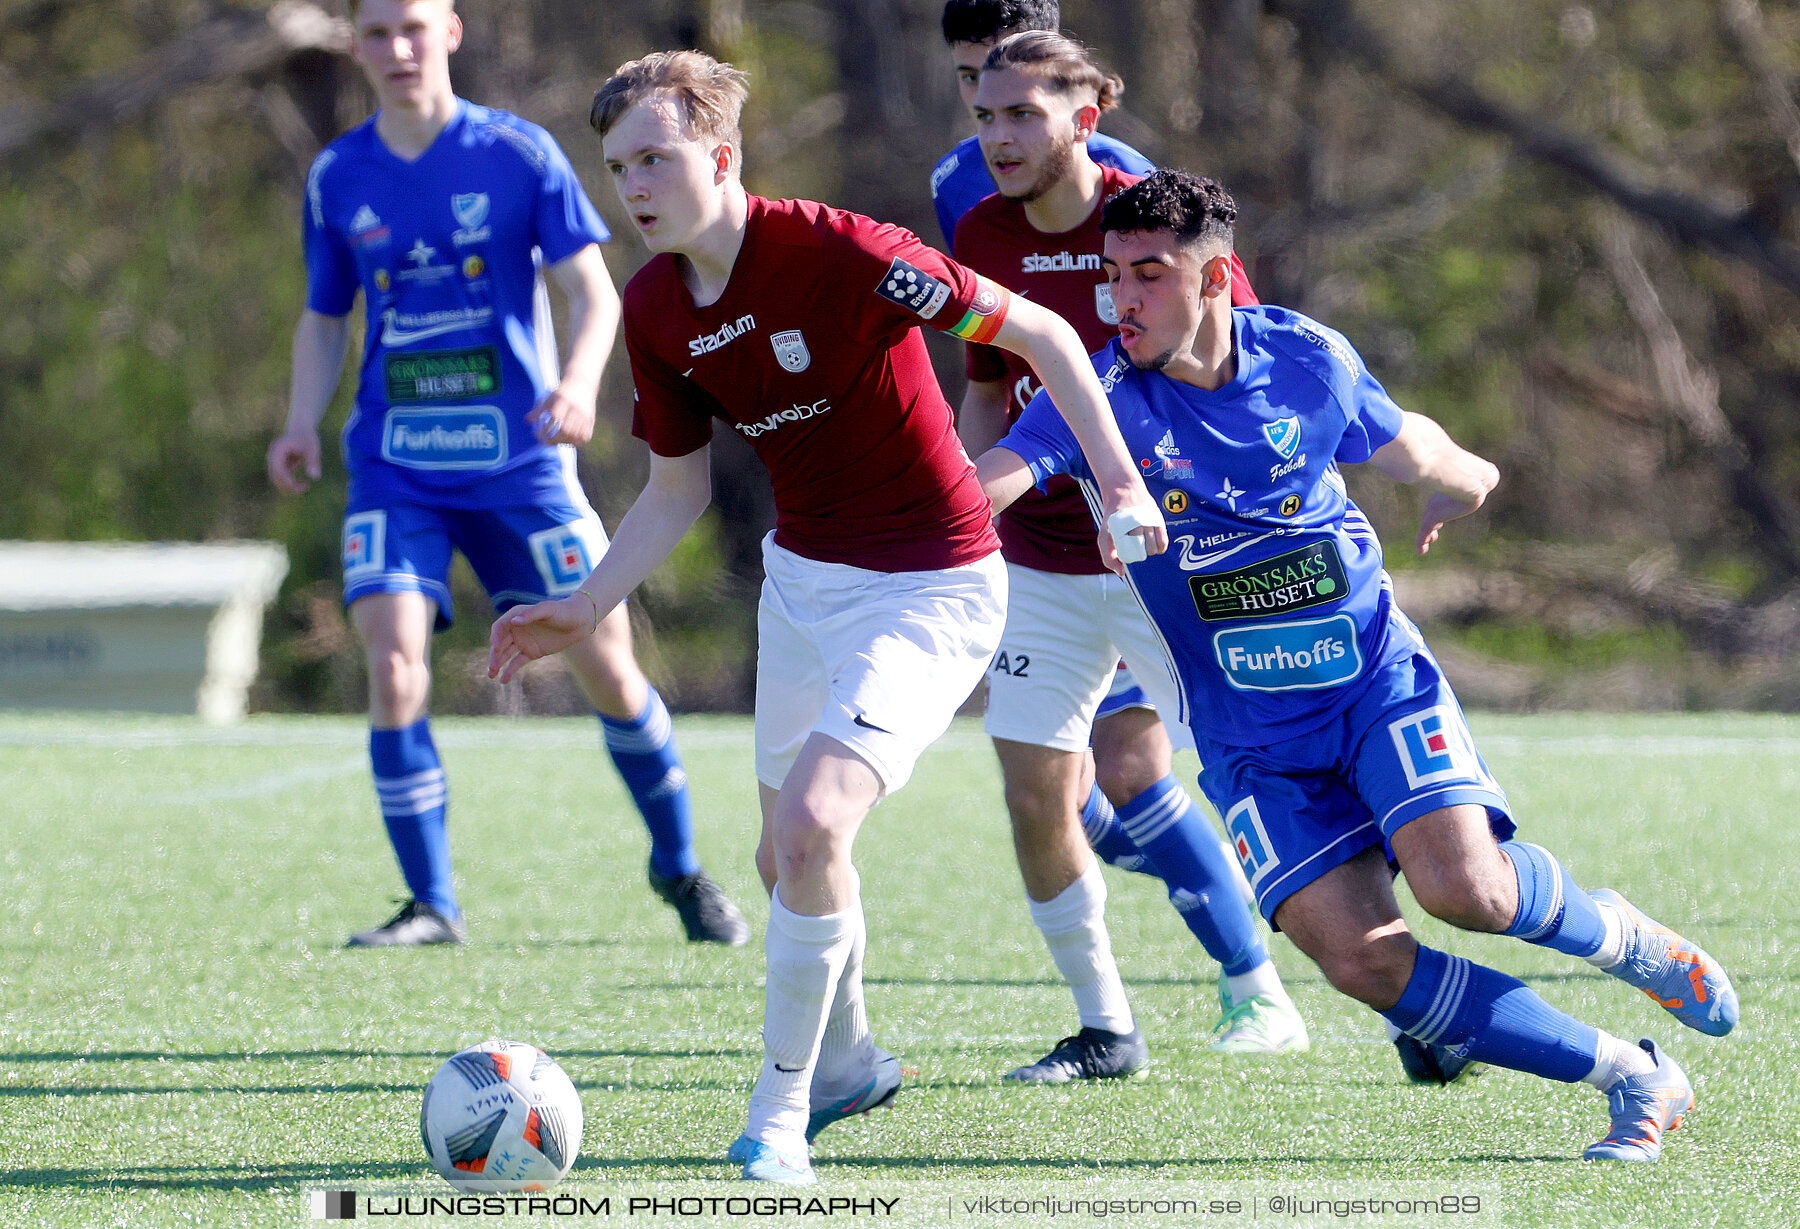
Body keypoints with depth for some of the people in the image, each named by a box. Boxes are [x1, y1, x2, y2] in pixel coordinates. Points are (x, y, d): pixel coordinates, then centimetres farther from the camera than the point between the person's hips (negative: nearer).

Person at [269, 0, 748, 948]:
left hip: (517, 457, -1)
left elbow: (594, 291, -5)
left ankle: (680, 869, 24)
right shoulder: (336, 178, 5)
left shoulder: (518, 154, -3)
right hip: (395, 469, 1)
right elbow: (324, 318, 15)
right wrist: (301, 426, -1)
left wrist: (579, 381, -24)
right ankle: (431, 905, -4)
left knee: (604, 663, 2)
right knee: (393, 672, -15)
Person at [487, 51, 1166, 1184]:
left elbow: (1040, 334, -18)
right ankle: (847, 1064, 43)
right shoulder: (655, 309, -3)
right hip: (801, 578, 8)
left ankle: (779, 1113, -7)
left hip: (933, 590, -8)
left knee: (812, 825, -22)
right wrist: (581, 612, 3)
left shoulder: (840, 252, -25)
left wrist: (1121, 484, -22)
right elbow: (678, 488, 11)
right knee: (789, 856, 16)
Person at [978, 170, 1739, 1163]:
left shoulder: (1308, 361, -7)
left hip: (1379, 681, 0)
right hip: (1252, 740, 0)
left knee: (1464, 886, -24)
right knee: (1363, 962, -15)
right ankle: (1632, 1077, -3)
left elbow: (1409, 446, 14)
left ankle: (1618, 936, 11)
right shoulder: (1101, 396, -12)